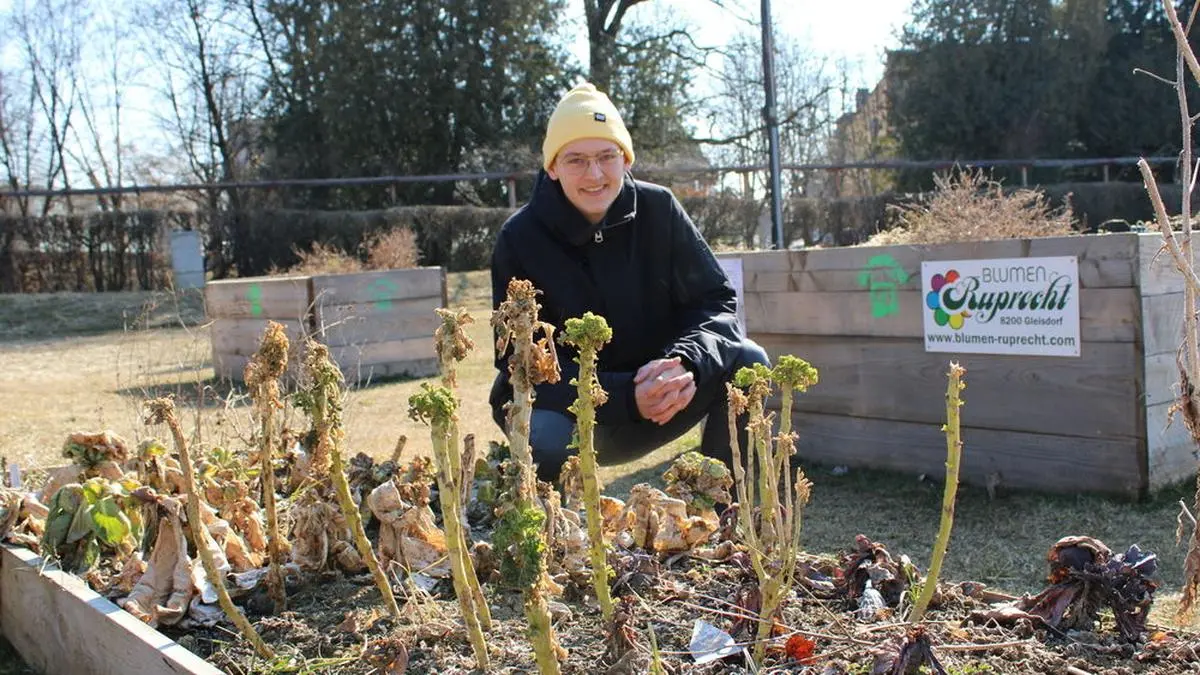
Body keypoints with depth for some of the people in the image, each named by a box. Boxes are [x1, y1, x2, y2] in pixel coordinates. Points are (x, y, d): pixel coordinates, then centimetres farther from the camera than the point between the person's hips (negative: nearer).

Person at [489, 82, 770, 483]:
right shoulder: (520, 239, -15)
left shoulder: (658, 209, -7)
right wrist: (626, 397, -34)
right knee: (545, 439, -37)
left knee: (747, 362, -18)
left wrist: (686, 362, -30)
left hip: (656, 408, 3)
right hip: (563, 411, -3)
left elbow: (716, 300, -7)